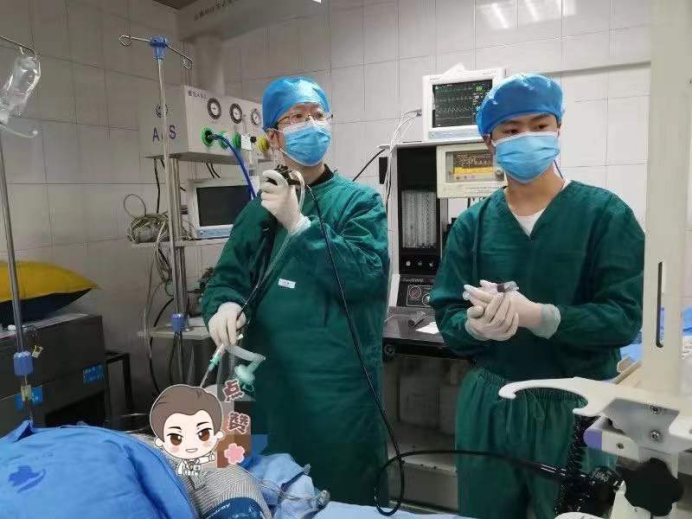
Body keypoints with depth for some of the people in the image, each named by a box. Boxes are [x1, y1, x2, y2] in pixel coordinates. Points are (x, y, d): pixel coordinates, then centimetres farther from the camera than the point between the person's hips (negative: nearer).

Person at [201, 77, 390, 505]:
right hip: (270, 385, 5)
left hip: (339, 389, -4)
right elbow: (228, 277, 9)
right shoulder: (259, 209, 10)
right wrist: (225, 306, -13)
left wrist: (298, 223, -21)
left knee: (345, 501, 12)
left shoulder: (360, 201, -4)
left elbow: (366, 276, -19)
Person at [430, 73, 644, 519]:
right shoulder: (472, 223, 1)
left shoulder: (605, 213, -7)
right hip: (488, 405, 3)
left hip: (575, 407, -2)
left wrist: (535, 315, -28)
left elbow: (625, 317, -14)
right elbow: (447, 317, -3)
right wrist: (476, 326, -25)